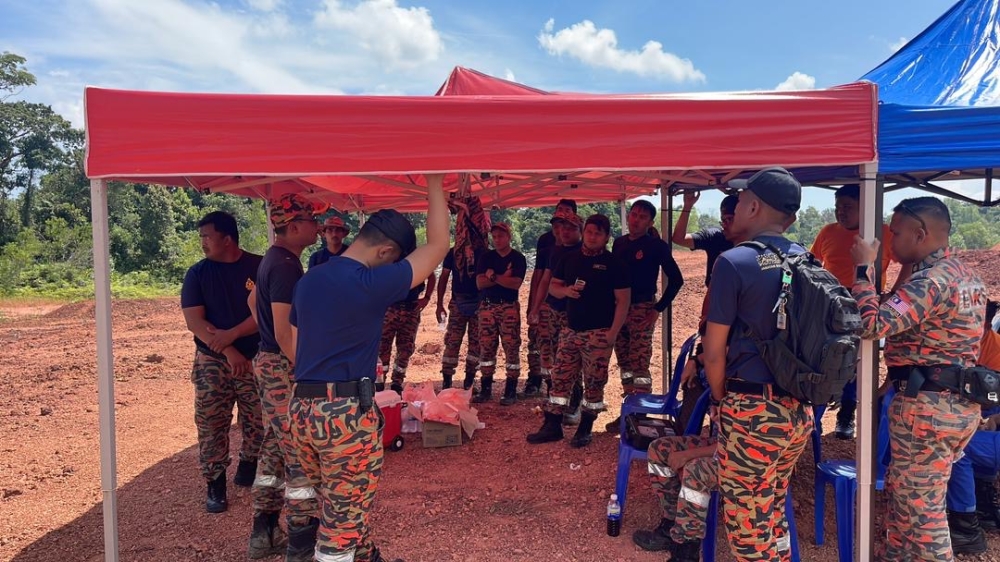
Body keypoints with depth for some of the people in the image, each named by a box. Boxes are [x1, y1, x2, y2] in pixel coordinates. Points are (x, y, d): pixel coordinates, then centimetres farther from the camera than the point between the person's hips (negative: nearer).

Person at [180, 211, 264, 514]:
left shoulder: (260, 267, -3)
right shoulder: (198, 273, 1)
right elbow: (194, 321, -6)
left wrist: (232, 334, -18)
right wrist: (228, 351, -16)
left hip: (255, 359, -1)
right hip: (213, 362, 1)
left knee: (257, 421, 7)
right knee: (211, 424, 1)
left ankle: (248, 466, 31)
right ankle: (215, 483, 14)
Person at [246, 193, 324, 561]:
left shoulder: (272, 259, 12)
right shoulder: (286, 265, -20)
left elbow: (253, 300, 28)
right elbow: (284, 333, -24)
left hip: (269, 364, 10)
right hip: (285, 368, -10)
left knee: (274, 450, 16)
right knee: (301, 456, -2)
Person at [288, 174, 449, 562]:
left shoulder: (309, 280, 8)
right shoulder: (371, 283, -16)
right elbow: (437, 247, -11)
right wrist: (435, 184, -4)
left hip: (302, 409, 9)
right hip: (347, 412, -8)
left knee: (337, 507, 22)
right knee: (344, 519, 5)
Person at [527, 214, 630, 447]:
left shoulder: (614, 264, -4)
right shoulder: (569, 258, 10)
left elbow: (623, 300, -6)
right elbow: (553, 286, 16)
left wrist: (613, 331, -14)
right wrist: (565, 290, -8)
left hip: (598, 333, -4)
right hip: (571, 330, 5)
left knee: (594, 382, 3)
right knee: (560, 378, 6)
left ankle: (585, 429, 16)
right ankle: (552, 426, 16)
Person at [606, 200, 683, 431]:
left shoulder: (656, 245, -6)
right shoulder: (619, 243, 10)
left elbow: (676, 279, -8)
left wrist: (658, 308, -11)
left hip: (641, 310, -6)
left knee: (639, 365, -7)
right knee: (624, 364, 11)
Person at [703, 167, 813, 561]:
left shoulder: (734, 262, -13)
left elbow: (714, 352, -13)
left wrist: (722, 399, 3)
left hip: (751, 410, -7)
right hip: (798, 409, 7)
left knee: (748, 524, 8)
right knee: (773, 511, 23)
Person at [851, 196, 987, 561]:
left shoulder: (931, 279, -18)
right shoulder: (967, 277, 14)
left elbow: (873, 324, -28)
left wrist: (863, 268, -18)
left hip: (926, 405, -10)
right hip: (961, 403, 10)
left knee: (920, 507, 2)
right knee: (903, 492, 22)